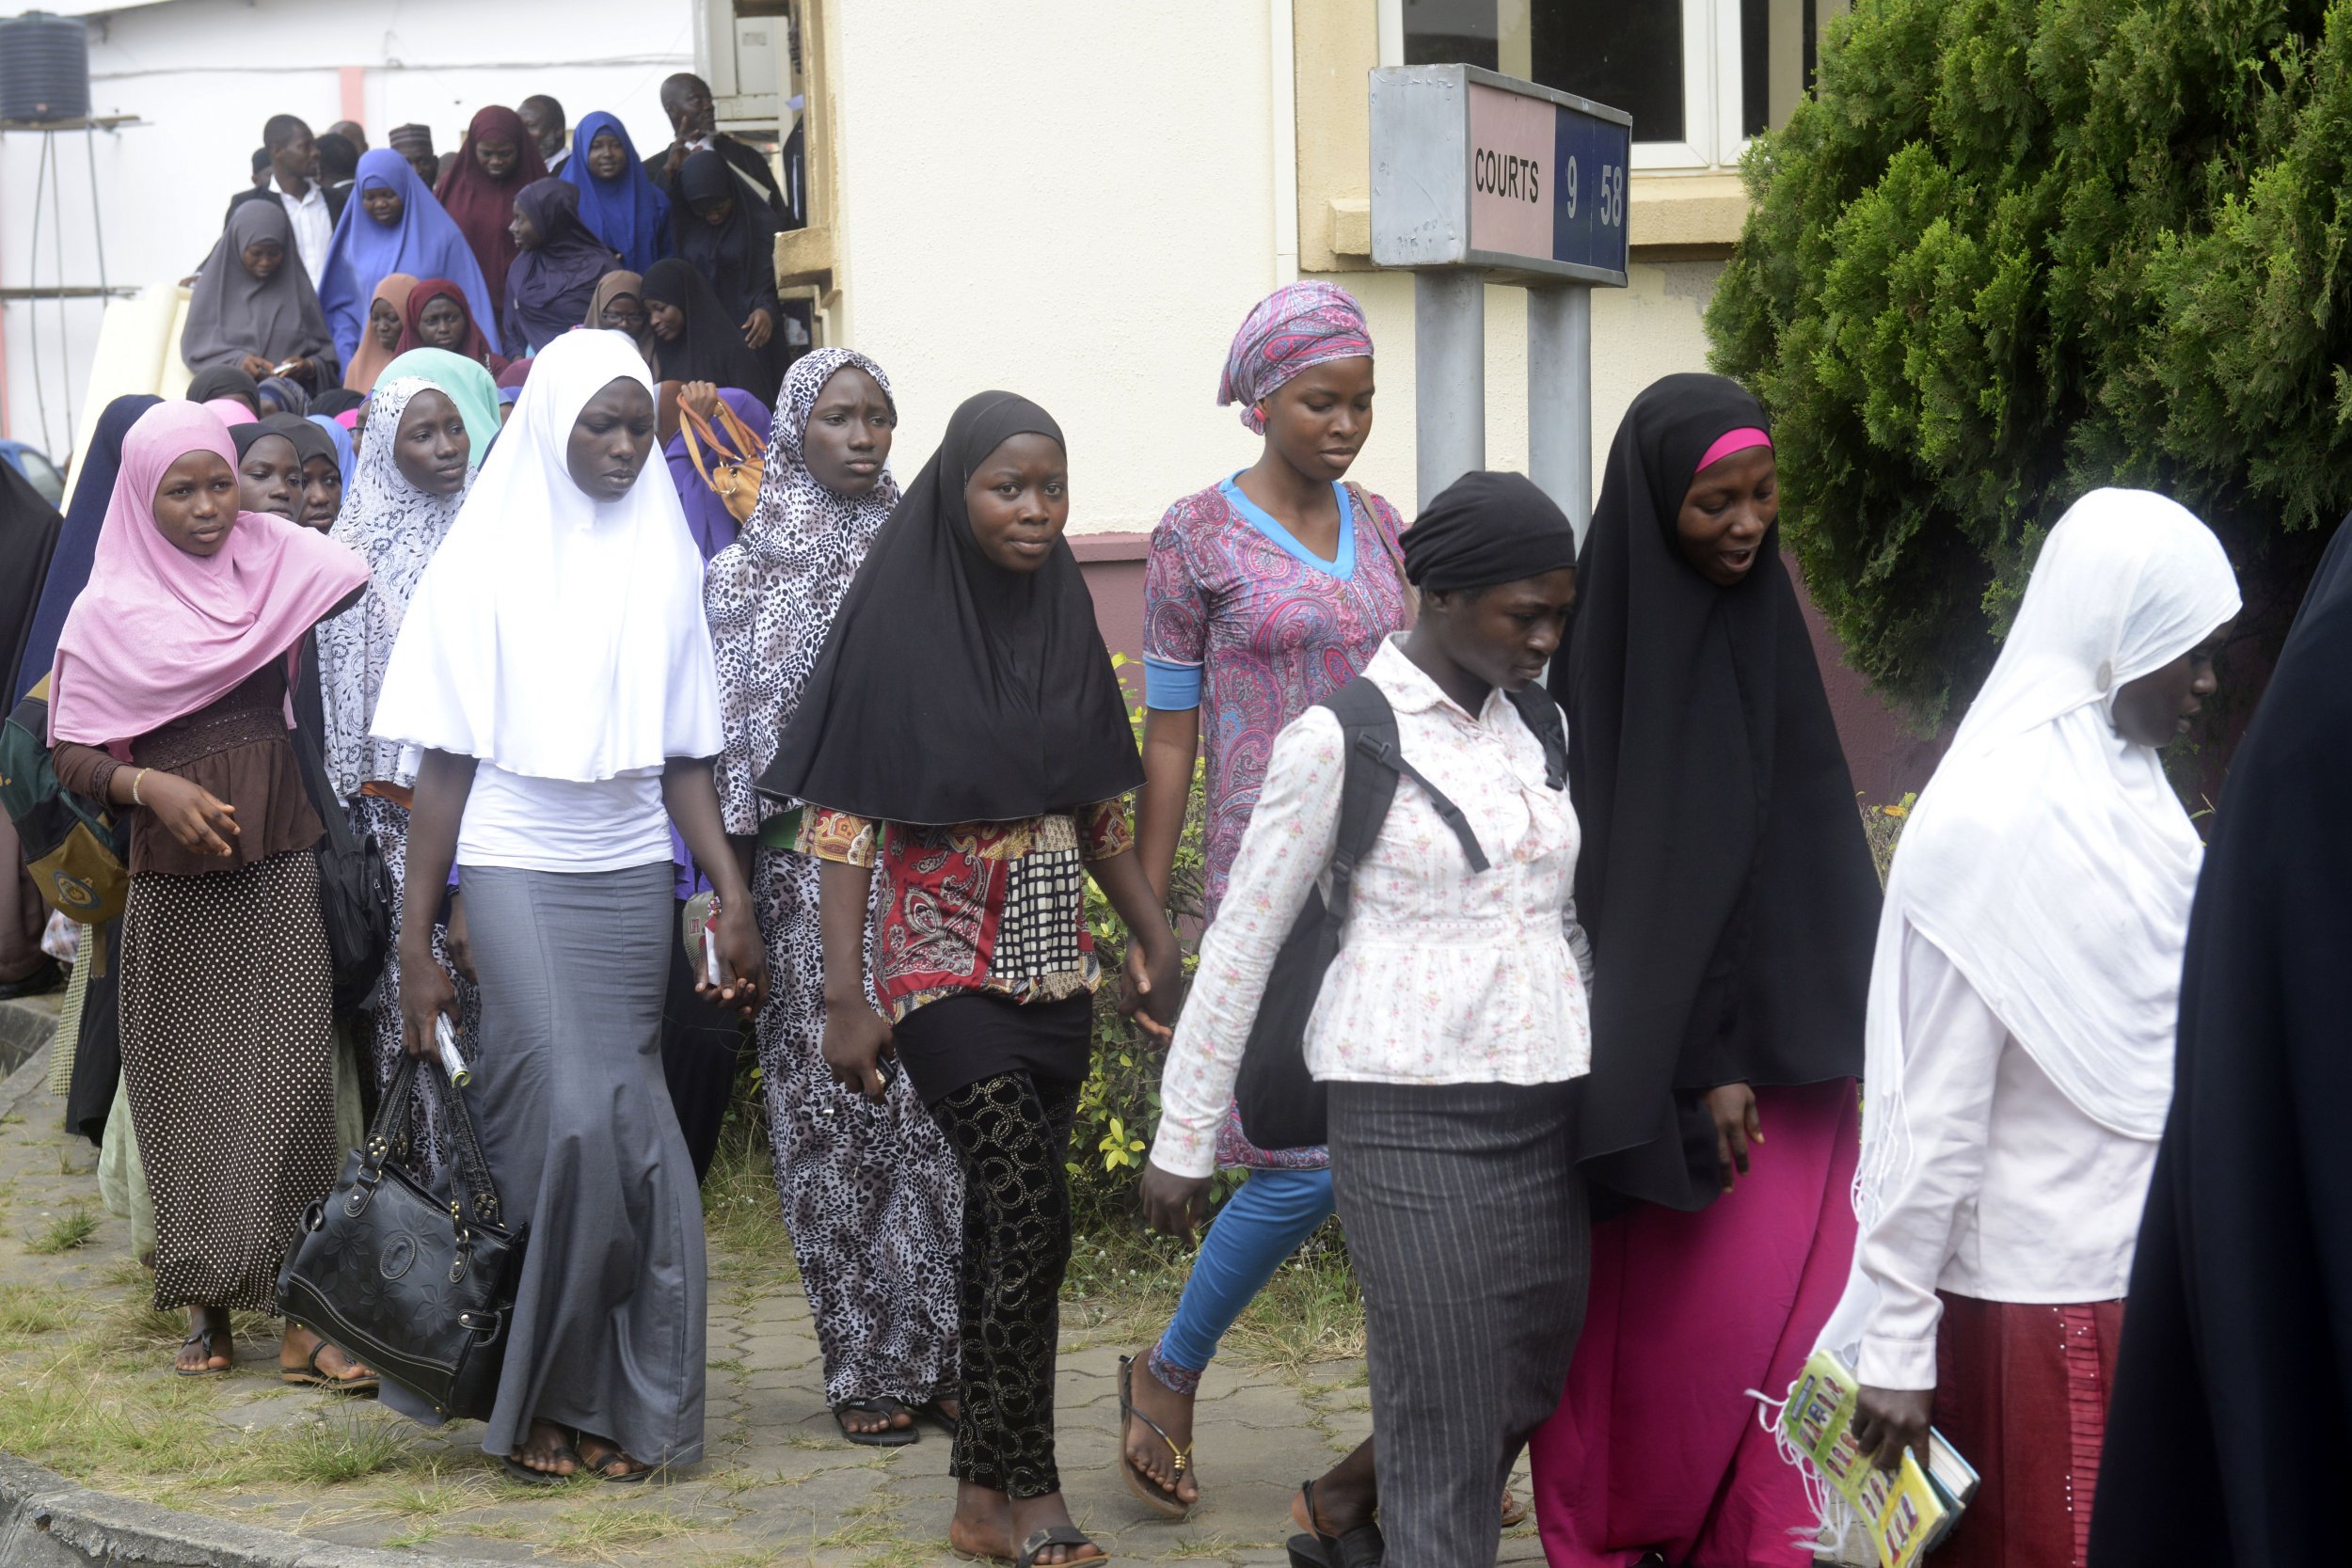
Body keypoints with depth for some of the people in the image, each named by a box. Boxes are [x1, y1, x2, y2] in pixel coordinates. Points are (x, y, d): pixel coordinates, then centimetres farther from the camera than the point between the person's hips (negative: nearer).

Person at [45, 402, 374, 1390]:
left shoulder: (284, 563, 3)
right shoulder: (109, 612, 3)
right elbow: (71, 753, 3)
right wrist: (149, 786, -15)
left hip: (280, 871, -1)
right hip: (173, 884, 1)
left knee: (291, 1079, -7)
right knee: (189, 1087, 4)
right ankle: (205, 1300, 17)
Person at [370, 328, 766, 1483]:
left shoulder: (663, 559, 8)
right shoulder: (490, 559, -2)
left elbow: (681, 755, 12)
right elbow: (445, 761, -2)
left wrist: (734, 898, 3)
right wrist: (415, 939, -5)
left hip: (632, 880, 4)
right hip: (515, 872, -4)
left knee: (626, 1128, 1)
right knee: (571, 1119, -15)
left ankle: (616, 1394, 13)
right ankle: (539, 1393, 2)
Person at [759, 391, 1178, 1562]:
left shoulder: (1064, 618, 7)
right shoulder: (898, 624, -9)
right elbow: (843, 818, -10)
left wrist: (1159, 942, 8)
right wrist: (846, 999, -15)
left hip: (1054, 967, 6)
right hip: (949, 969, -6)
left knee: (1006, 1224, 9)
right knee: (1030, 1215, -14)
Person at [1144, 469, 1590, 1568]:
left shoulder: (1537, 732, 10)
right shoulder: (1341, 739, -7)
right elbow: (1242, 941, -3)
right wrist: (1184, 1139, -1)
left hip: (1547, 1107, 6)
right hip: (1411, 1115, -6)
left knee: (1534, 1392, 12)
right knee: (1450, 1426, -5)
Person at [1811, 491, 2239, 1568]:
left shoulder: (2128, 790, 10)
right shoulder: (1995, 819, -15)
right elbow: (1933, 1106, -17)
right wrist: (1897, 1338, -16)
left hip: (2141, 1273, 8)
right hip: (2043, 1299, -8)